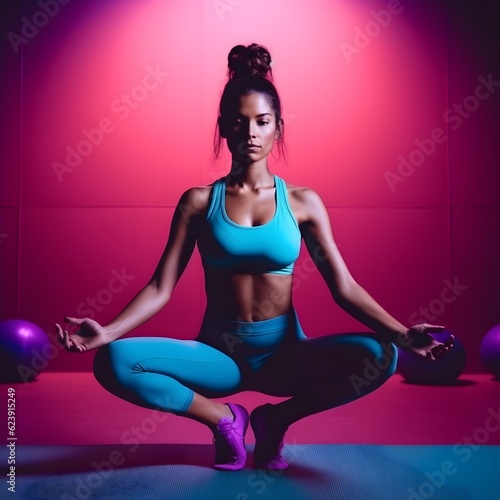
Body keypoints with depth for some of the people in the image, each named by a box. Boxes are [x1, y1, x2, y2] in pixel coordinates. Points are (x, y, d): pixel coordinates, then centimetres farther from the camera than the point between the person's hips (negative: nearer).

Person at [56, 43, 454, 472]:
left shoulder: (302, 202, 1)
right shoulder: (199, 202, 0)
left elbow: (344, 287, -3)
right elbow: (161, 287, -4)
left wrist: (401, 333, -18)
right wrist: (108, 331, -20)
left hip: (284, 353, 1)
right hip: (218, 354, 0)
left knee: (379, 356, -27)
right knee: (114, 362, -26)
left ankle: (277, 417, -2)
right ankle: (223, 418, -3)